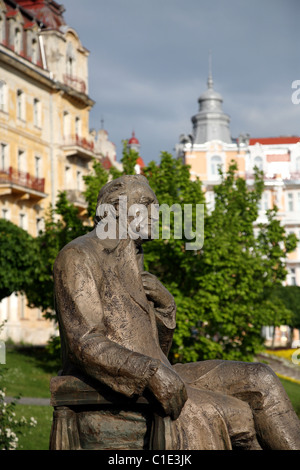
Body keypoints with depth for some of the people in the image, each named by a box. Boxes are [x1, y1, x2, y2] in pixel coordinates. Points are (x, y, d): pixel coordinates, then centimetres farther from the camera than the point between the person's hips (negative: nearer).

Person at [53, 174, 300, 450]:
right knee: (233, 416, -21)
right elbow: (84, 344, -20)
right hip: (113, 387, -9)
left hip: (147, 382, 9)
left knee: (258, 382, -4)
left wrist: (165, 305, 1)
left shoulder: (130, 268, 20)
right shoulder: (78, 257, -8)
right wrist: (153, 374, -29)